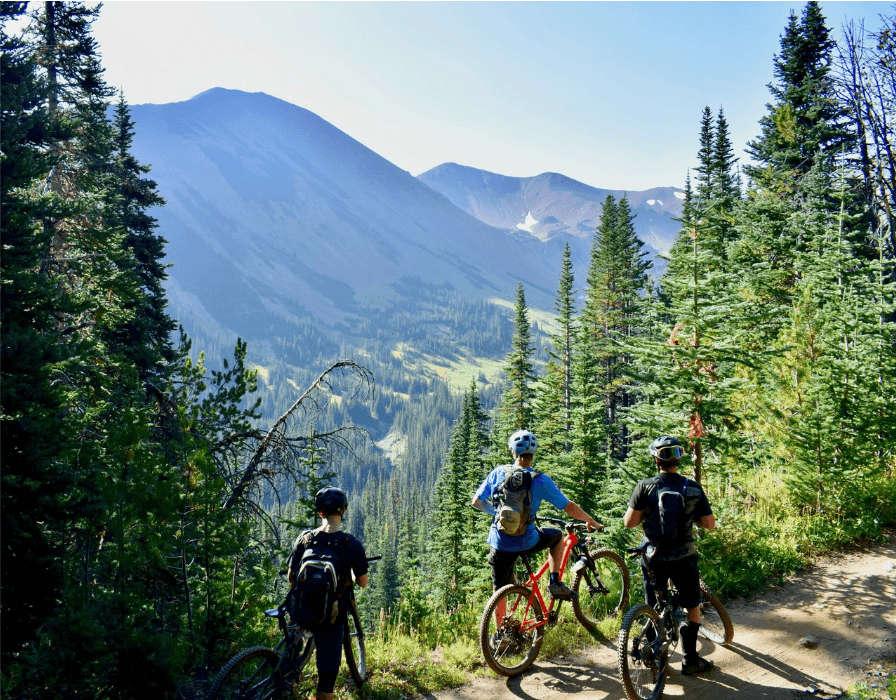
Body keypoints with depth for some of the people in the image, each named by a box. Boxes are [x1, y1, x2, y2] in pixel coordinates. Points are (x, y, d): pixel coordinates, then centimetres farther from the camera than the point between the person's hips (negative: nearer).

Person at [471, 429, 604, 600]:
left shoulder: (498, 473, -3)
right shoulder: (541, 480, -8)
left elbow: (476, 502, 5)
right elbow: (569, 508, -6)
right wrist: (592, 522, 11)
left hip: (499, 545, 2)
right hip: (526, 543, -2)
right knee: (557, 536, 28)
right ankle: (554, 582, 21)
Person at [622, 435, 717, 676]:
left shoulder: (645, 486, -11)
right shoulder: (693, 488, -6)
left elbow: (629, 522, -12)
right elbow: (710, 524, 0)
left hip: (654, 557, 0)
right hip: (683, 557, 0)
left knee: (655, 610, 15)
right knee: (692, 606, 19)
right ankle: (690, 660, 23)